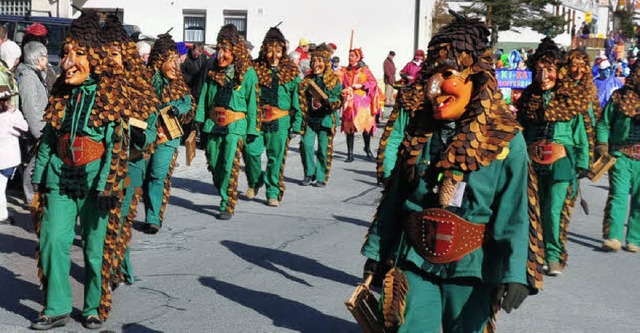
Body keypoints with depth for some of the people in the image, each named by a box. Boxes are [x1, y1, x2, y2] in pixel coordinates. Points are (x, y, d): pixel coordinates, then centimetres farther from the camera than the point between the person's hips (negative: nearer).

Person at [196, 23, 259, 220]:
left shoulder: (247, 72, -2)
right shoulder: (212, 71, 9)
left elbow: (252, 102, -1)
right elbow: (204, 97, 11)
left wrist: (252, 129, -4)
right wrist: (199, 121, 2)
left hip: (236, 124, -5)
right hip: (213, 123, 5)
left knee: (230, 165, -12)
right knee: (214, 165, 10)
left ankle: (228, 206, -5)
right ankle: (224, 195, 32)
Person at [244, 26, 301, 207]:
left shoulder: (291, 72, 5)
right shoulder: (255, 69, 4)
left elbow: (297, 99, 7)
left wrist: (296, 125, 2)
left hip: (280, 121, 0)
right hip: (257, 118, 0)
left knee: (276, 156, 1)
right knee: (251, 150, -11)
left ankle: (273, 193, 13)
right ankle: (254, 182, 16)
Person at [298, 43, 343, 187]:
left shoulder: (334, 80, -1)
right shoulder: (307, 79, 10)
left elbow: (339, 99, -5)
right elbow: (302, 100, 11)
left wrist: (327, 100, -22)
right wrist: (302, 116, -3)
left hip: (326, 119, -3)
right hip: (310, 118, 3)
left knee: (324, 149, 0)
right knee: (306, 144, -9)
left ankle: (321, 177, 14)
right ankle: (309, 174, 7)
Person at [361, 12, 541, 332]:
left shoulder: (506, 141, -10)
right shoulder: (418, 134, 3)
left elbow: (515, 213, -14)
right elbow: (394, 197, 8)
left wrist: (514, 274, -21)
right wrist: (377, 251, 9)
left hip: (470, 269, -3)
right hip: (414, 263, 3)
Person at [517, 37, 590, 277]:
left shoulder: (570, 99, 1)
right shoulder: (527, 99, 9)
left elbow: (580, 135, 5)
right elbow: (520, 133, 15)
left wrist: (581, 167, 0)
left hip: (561, 162, -3)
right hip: (532, 163, 3)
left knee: (554, 209, -10)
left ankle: (554, 257, 3)